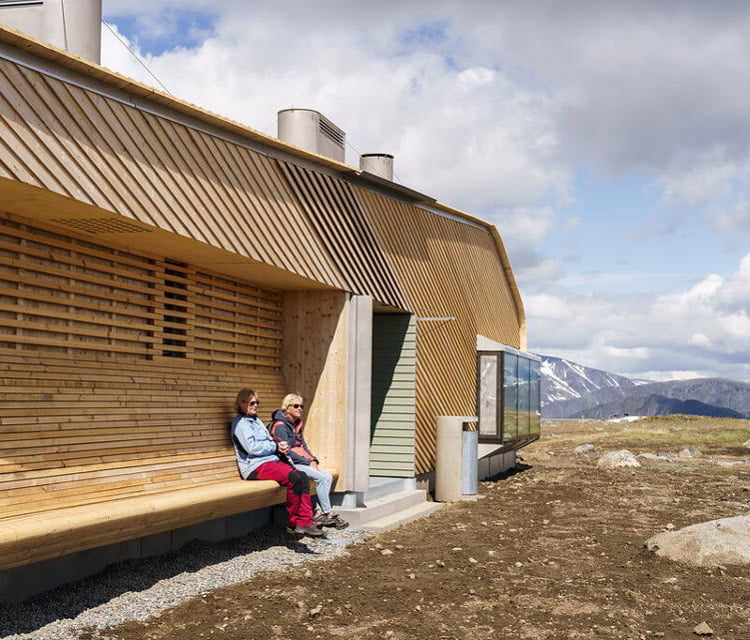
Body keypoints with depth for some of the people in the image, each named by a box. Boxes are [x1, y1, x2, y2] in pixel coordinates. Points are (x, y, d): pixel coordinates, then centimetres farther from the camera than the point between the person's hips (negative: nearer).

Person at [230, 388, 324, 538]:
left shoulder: (256, 420, 25)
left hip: (272, 460, 9)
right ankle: (293, 524, -14)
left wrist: (280, 447, 2)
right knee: (294, 479, -26)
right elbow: (252, 447, -15)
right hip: (255, 466, -9)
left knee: (302, 477, -15)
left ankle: (305, 522, -20)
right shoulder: (240, 423, -4)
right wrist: (275, 446, -7)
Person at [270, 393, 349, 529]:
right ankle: (328, 514, -12)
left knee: (328, 477, -9)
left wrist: (313, 460, 1)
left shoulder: (297, 424, 17)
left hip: (302, 462, 9)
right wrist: (308, 463, -16)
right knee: (322, 478, -21)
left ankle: (319, 513, -13)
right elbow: (287, 451, -17)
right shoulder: (280, 426, -11)